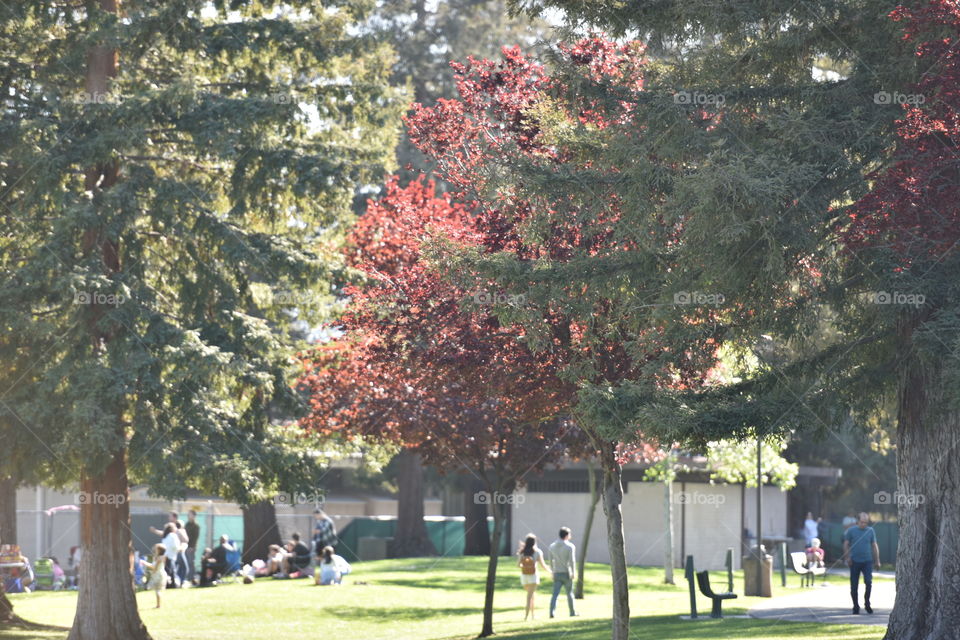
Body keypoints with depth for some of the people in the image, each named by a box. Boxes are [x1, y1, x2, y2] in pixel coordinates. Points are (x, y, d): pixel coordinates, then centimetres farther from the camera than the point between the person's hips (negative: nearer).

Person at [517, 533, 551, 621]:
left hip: (524, 575, 4)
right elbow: (542, 565, -4)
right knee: (530, 595, -7)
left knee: (530, 594, 21)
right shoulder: (537, 551, -5)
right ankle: (526, 615, -19)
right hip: (533, 575, -4)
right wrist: (549, 571, 13)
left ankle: (532, 614, 25)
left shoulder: (522, 552, 3)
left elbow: (518, 564, 2)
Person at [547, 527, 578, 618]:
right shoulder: (570, 546, -9)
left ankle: (552, 612, -19)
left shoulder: (552, 546, 7)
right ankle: (572, 612, 23)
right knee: (569, 593, 12)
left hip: (557, 573, 3)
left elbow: (551, 561, 12)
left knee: (555, 594, -2)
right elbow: (572, 561, -14)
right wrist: (574, 573, -9)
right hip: (567, 573, -3)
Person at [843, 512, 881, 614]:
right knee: (854, 586, 2)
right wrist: (847, 557, -5)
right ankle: (856, 607, 13)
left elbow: (874, 546, 12)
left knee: (869, 582, -14)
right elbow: (846, 544, 5)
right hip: (855, 561, 0)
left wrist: (877, 560, 10)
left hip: (867, 561, 0)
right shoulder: (851, 531, 2)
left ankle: (867, 603, 4)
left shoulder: (870, 531, 7)